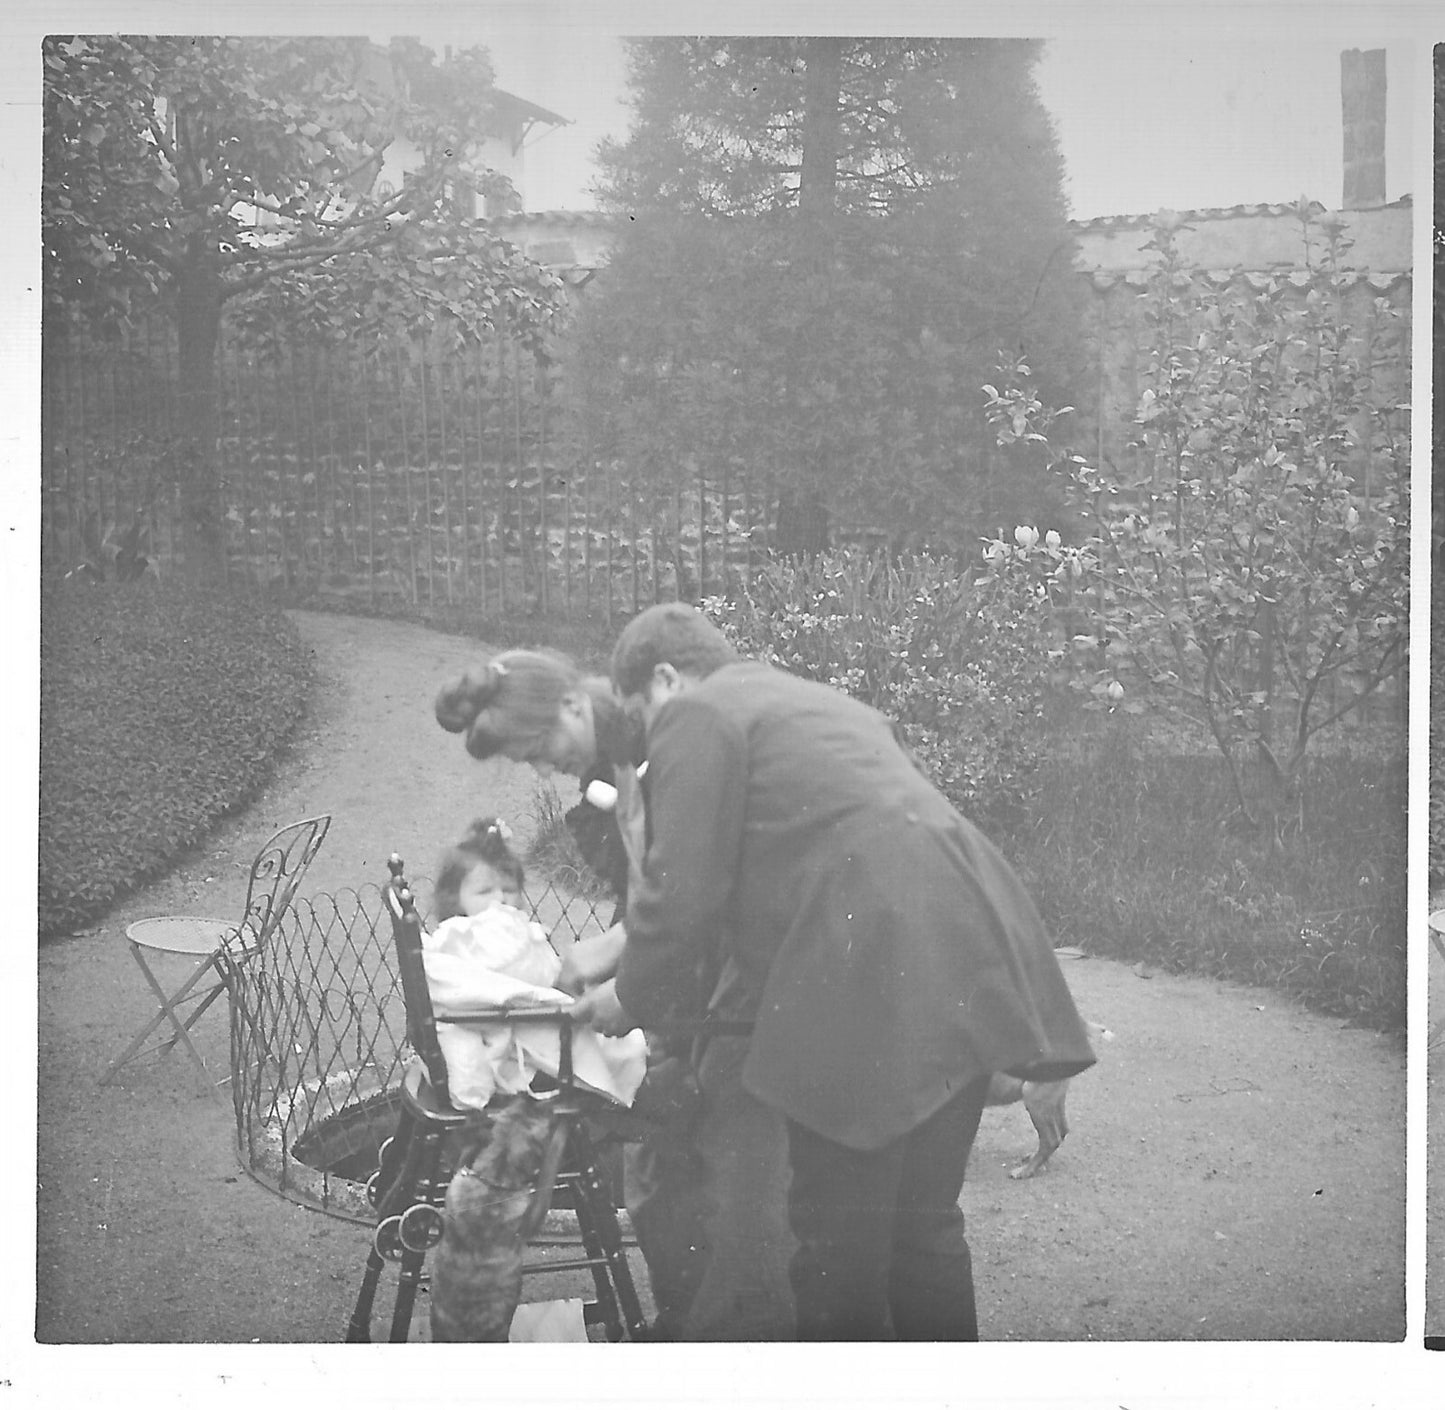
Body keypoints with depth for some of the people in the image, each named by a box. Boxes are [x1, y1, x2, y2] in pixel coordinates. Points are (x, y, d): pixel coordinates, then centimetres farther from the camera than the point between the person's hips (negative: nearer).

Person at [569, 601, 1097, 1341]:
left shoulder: (695, 716, 2)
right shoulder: (821, 704, 31)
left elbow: (683, 890, -6)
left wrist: (633, 996, 10)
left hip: (870, 994, -9)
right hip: (964, 962, 9)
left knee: (839, 1250, 0)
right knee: (923, 1226, 18)